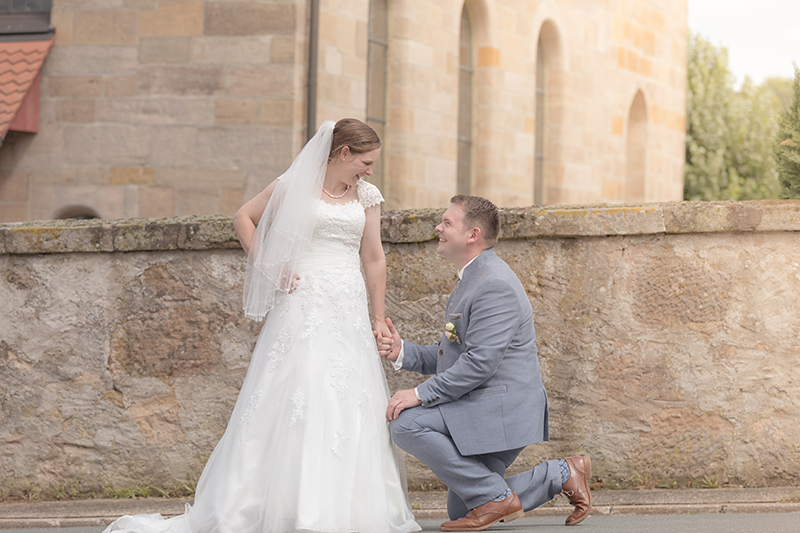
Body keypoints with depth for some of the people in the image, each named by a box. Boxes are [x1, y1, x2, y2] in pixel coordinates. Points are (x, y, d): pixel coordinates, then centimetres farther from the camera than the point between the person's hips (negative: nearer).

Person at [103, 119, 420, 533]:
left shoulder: (367, 196, 11)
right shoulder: (296, 185, 0)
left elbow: (374, 260, 13)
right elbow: (244, 218, 10)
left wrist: (379, 319, 11)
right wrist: (268, 268, 0)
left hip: (349, 311, 4)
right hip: (302, 303, -4)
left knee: (350, 404, 0)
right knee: (293, 397, -9)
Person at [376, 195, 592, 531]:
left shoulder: (495, 285, -18)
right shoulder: (470, 281, 17)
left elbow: (479, 362, -26)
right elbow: (452, 355, 20)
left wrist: (421, 394, -25)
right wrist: (403, 353, 3)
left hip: (500, 409, -11)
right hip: (485, 414, 11)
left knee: (406, 423, -24)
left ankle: (496, 496, -16)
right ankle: (560, 474, 17)